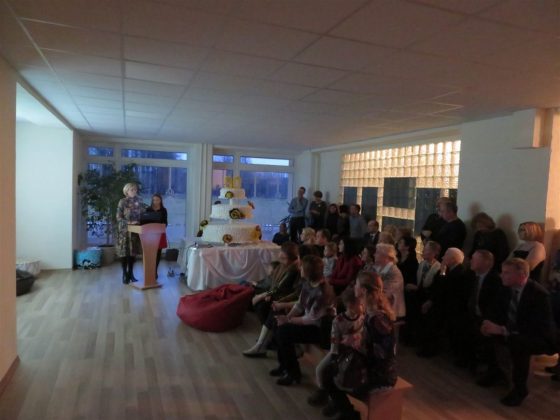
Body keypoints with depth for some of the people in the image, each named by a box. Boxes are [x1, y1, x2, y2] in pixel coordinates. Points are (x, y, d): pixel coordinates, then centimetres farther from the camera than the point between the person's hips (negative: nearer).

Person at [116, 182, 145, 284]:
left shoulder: (139, 202, 7)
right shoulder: (122, 202, -5)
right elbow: (118, 217, -10)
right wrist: (130, 222, -21)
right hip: (124, 230, -4)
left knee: (133, 251, 6)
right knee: (124, 252, -1)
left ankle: (131, 273, 16)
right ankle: (125, 274, 8)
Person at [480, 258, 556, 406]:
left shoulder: (538, 293, -25)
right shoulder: (511, 288, -4)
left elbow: (536, 329, -32)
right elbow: (505, 315, 6)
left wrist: (502, 330, -38)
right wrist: (494, 326, -16)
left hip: (541, 338, -8)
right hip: (516, 334, 8)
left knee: (517, 343, -35)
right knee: (489, 333, -7)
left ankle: (520, 388, -15)